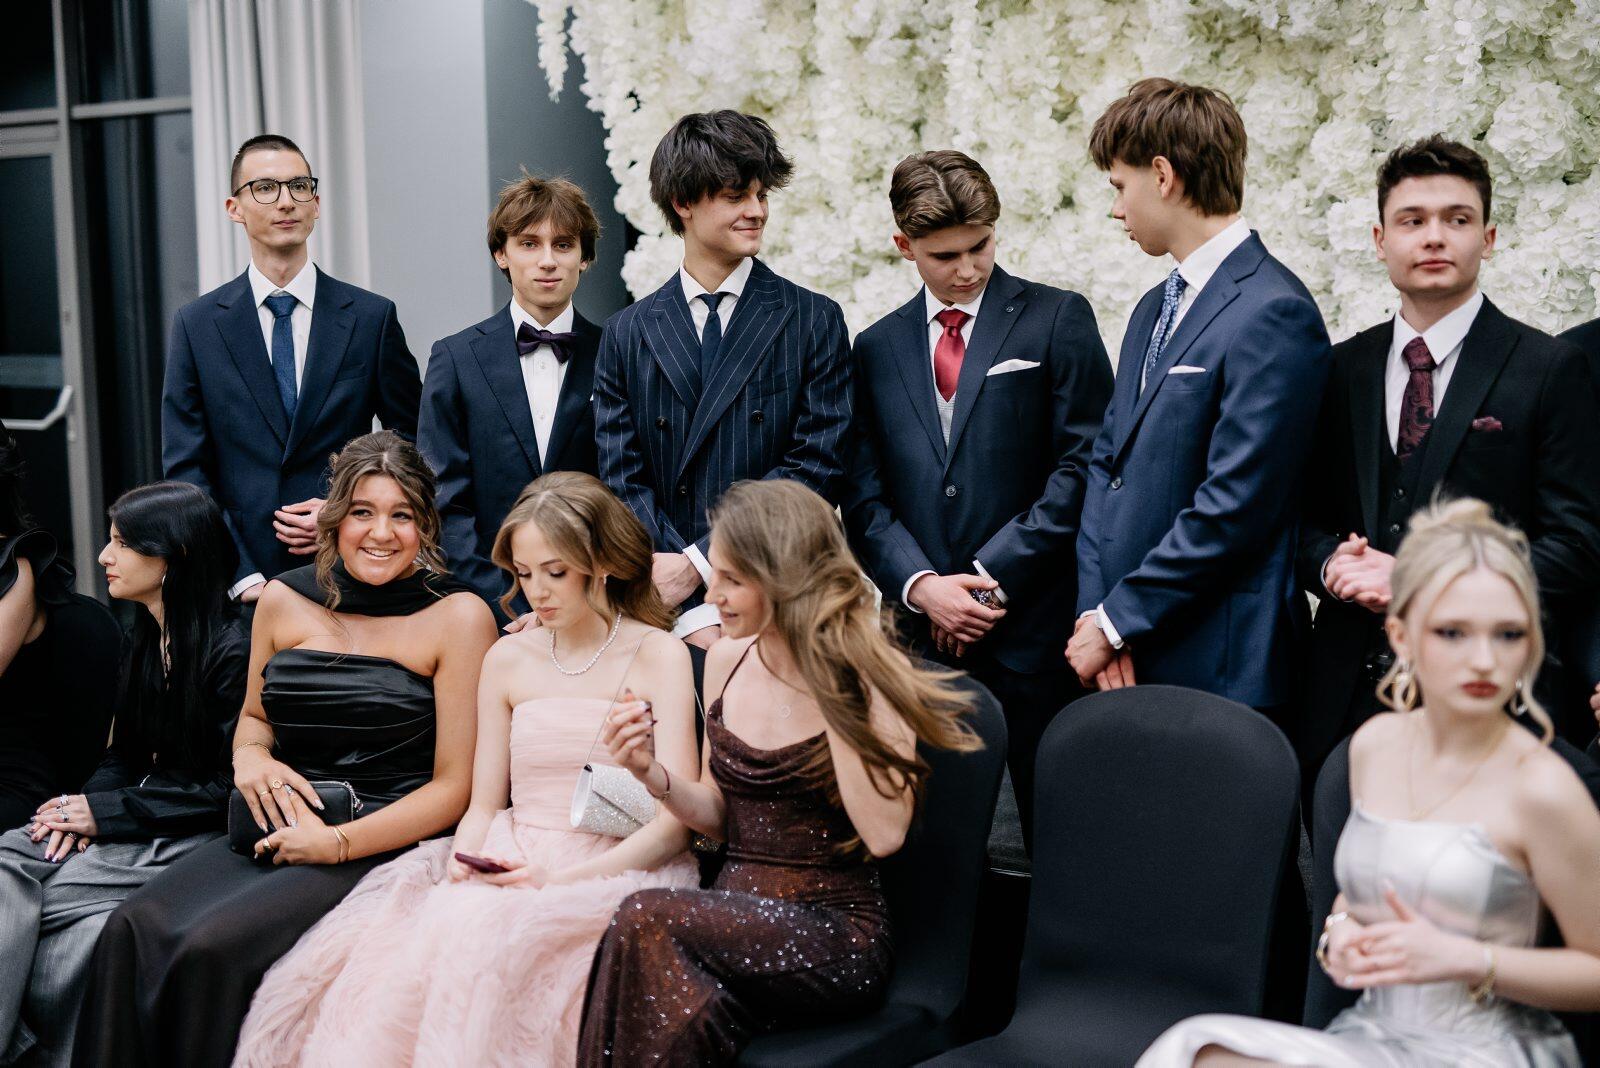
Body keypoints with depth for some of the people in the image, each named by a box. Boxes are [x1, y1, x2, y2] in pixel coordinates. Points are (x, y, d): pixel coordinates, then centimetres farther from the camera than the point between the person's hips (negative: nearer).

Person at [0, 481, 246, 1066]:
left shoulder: (231, 649, -14)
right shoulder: (143, 640, 12)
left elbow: (229, 787, -14)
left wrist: (107, 813, -13)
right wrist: (86, 809, -5)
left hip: (193, 836, -7)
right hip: (136, 813, 8)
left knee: (49, 894, -23)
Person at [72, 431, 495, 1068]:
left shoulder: (458, 616, -3)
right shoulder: (285, 600, 10)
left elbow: (453, 786, -4)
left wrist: (338, 842, -14)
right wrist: (249, 755, 1)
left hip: (378, 848, -4)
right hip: (274, 831, 4)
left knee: (213, 947, -27)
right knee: (132, 931, -23)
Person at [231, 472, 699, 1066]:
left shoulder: (659, 655, 1)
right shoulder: (508, 660, 14)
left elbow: (676, 819, -5)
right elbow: (484, 804, 14)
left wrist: (562, 878, -16)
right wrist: (466, 863, -9)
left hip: (615, 873, -4)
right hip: (510, 868, 4)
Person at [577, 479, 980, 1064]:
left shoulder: (870, 678, -8)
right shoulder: (727, 659, 8)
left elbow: (883, 834, -20)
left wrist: (832, 698, -20)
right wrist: (653, 774, -3)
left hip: (834, 930, -4)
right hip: (734, 910, 4)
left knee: (644, 920, -29)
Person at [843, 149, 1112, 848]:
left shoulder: (1056, 320, 3)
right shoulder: (877, 349, 13)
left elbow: (1084, 466, -4)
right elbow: (864, 496, 9)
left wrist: (993, 576, -10)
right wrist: (921, 585, -8)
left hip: (1033, 627, -3)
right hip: (925, 631, 3)